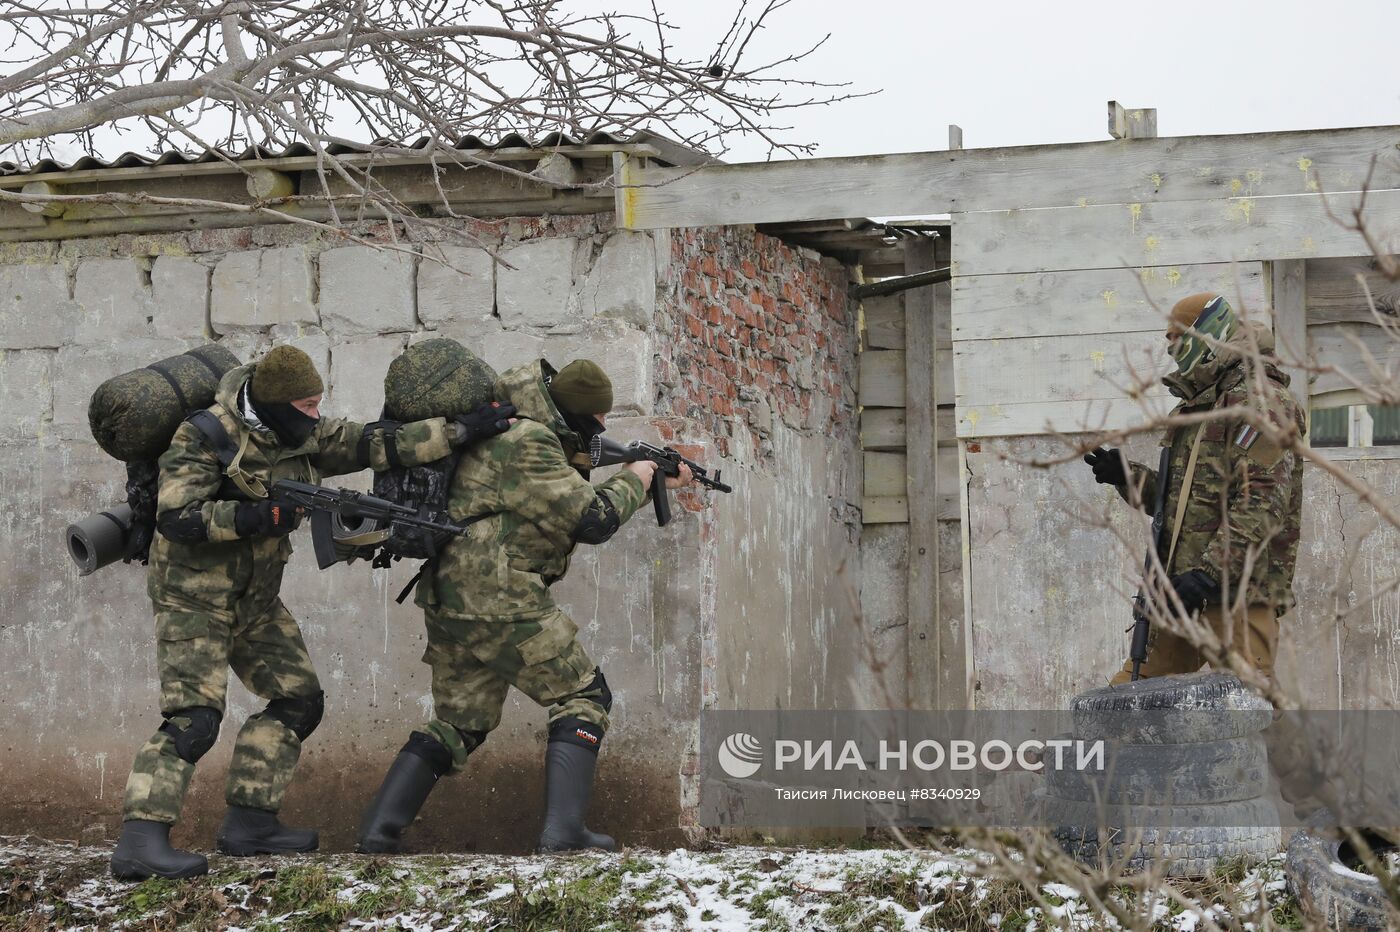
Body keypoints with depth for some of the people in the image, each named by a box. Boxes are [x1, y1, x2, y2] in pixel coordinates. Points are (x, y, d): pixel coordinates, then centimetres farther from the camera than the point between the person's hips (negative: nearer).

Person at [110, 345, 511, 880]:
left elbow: (378, 445, 0)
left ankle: (249, 821, 14)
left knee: (299, 701, 8)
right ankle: (140, 841, -23)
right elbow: (175, 517, -27)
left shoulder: (304, 436, 1)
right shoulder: (206, 437, -20)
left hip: (256, 600, 8)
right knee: (193, 716, -19)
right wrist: (259, 516, -33)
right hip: (193, 597, -8)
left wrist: (462, 430, -6)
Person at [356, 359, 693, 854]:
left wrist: (655, 483, 27)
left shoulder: (520, 432, 18)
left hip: (449, 601, 10)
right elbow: (592, 519, -15)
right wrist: (635, 479, 2)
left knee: (458, 721, 16)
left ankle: (379, 829, 7)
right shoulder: (526, 443, -14)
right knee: (584, 697, 0)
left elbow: (572, 494, 30)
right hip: (500, 604, -10)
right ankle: (563, 830, -10)